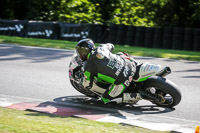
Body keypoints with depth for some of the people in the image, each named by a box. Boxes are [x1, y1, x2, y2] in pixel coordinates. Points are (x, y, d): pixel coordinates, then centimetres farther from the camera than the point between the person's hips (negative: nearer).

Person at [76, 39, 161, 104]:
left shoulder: (88, 67, -4)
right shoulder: (101, 48, 11)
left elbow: (87, 85, 5)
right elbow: (111, 46, 35)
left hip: (122, 81, -5)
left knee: (105, 99, 11)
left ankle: (135, 97, -4)